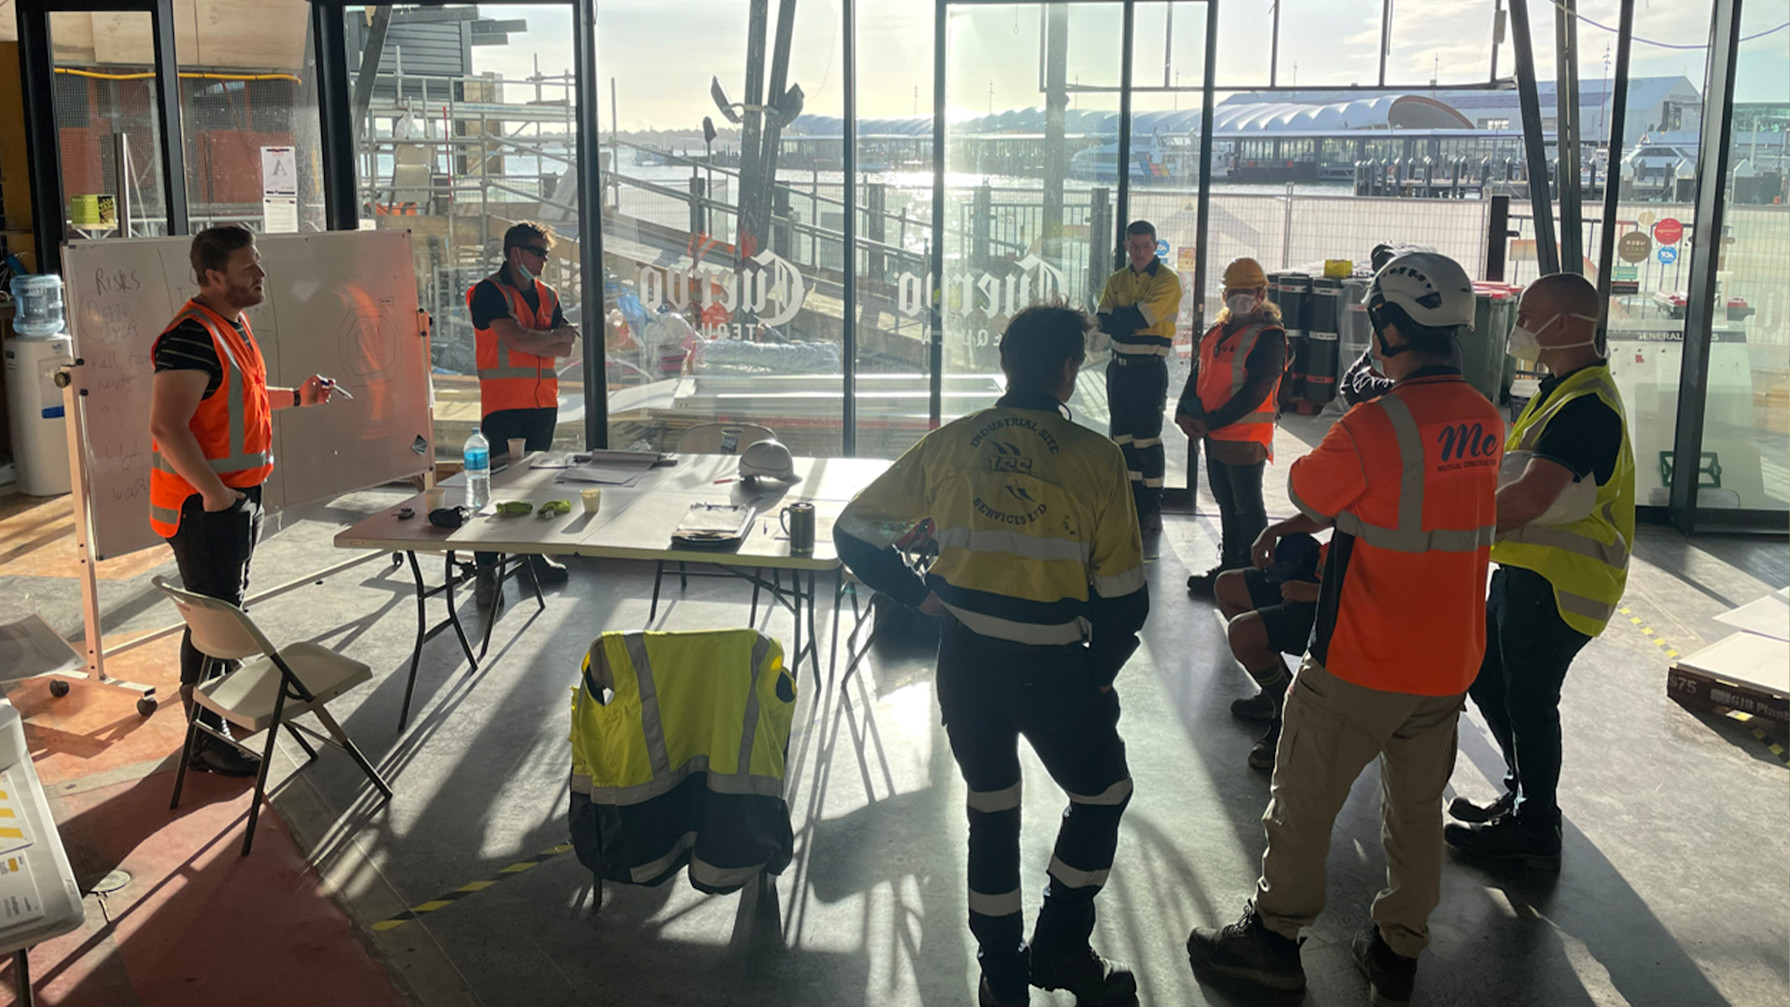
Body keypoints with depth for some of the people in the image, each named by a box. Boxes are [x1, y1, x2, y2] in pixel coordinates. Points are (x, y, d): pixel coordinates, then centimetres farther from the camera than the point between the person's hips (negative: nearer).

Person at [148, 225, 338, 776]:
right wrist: (214, 493, -24)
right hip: (204, 502, -10)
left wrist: (296, 396, 16)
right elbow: (167, 427, -28)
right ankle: (205, 738, 8)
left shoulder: (236, 323, 11)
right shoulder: (191, 337, -22)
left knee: (231, 607, 20)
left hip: (240, 492, 10)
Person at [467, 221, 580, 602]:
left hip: (544, 402, 7)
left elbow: (566, 347, 4)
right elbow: (517, 339, -18)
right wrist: (554, 336, -2)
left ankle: (535, 555, 24)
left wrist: (529, 339, -10)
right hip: (503, 403, -6)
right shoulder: (489, 292, -6)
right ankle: (486, 570, -2)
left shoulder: (547, 295, 15)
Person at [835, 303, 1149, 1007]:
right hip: (1053, 670, -3)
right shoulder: (1095, 457, -7)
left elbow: (855, 532, 5)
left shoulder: (949, 444, 0)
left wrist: (919, 594, 9)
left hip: (966, 661, 3)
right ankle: (1059, 948, 29)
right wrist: (1099, 676, 9)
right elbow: (1124, 597, -5)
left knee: (990, 809, 22)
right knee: (1101, 792, 24)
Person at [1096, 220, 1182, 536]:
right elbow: (1104, 322, -2)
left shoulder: (1167, 281, -8)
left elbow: (1139, 319, -19)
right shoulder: (1117, 281, 11)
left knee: (1147, 439, -5)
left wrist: (1121, 319, -5)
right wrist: (1132, 317, -17)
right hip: (1119, 367, 7)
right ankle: (1128, 503, 20)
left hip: (1150, 370, -6)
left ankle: (1152, 509, 2)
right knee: (1122, 437, 11)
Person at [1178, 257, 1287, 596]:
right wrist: (1184, 412, -3)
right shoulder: (1217, 332, 14)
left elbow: (1256, 392, -20)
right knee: (1227, 505, 17)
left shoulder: (1268, 336, -13)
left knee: (1248, 508, 0)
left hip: (1245, 438, -8)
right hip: (1215, 437, 8)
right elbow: (1199, 374, 16)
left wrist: (1210, 422, -20)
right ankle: (1228, 566, 29)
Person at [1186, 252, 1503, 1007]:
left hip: (1362, 661, -6)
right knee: (1417, 807, 18)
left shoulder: (1375, 425, -24)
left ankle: (1274, 934, 23)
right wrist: (1298, 525, 12)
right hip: (1448, 661, 7)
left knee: (1305, 797, 10)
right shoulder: (1483, 421, 0)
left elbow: (1306, 488, -6)